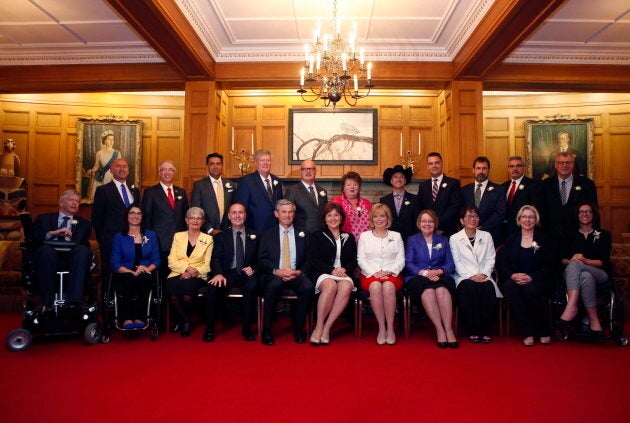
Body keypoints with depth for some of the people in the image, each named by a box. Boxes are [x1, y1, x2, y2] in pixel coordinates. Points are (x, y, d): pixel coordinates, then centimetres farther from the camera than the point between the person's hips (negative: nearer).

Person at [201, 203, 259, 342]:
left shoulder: (254, 236, 16)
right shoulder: (220, 236, 14)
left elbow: (259, 260, 13)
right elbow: (216, 259, 1)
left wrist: (253, 269, -11)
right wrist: (218, 274, -21)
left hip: (247, 274, 0)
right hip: (227, 273, 0)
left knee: (252, 286, -34)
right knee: (213, 287, -31)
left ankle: (247, 328, -20)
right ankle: (210, 328, -13)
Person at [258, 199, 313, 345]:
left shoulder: (302, 234, 16)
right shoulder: (267, 234, 13)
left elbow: (308, 260, 10)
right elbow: (262, 260, 4)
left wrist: (299, 271, -10)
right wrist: (277, 271, -13)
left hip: (297, 274, 1)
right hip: (274, 275, -1)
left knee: (308, 287, -31)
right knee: (272, 286, -36)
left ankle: (298, 328, -12)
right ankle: (266, 330, -20)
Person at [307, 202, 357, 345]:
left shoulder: (349, 237, 22)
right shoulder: (317, 236, 14)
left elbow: (354, 260, 15)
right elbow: (313, 260, 2)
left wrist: (344, 269, -8)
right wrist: (331, 269, -12)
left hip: (343, 274, 2)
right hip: (321, 273, -2)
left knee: (346, 287, -34)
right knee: (330, 285, -37)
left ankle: (327, 328, -28)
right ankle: (319, 327, -29)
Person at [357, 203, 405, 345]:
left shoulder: (396, 236, 17)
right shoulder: (364, 236, 15)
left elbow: (401, 260, 8)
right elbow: (361, 259, 6)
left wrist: (388, 272, -11)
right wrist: (374, 273, -10)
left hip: (392, 274, 0)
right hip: (370, 274, 0)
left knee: (388, 286, -35)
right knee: (375, 286, -35)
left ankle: (390, 328, -27)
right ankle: (381, 327, -26)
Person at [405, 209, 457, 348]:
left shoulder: (443, 240, 22)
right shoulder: (412, 240, 17)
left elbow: (450, 264, 10)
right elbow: (409, 264, 4)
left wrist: (439, 271, -12)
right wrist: (424, 272, -14)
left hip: (440, 276, 1)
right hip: (417, 278, -1)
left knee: (442, 289, -35)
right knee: (428, 290, -36)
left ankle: (449, 329, -36)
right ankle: (439, 330, -34)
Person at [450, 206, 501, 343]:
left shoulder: (486, 236, 17)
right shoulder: (454, 239, 9)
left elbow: (490, 259, 10)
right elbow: (457, 263, 0)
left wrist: (484, 274, -8)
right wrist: (471, 276, -14)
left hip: (483, 276, 2)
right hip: (464, 277, -2)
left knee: (489, 287, -31)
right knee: (469, 288, -35)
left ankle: (485, 329, -20)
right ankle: (472, 330, -23)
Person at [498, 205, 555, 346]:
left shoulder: (545, 240, 12)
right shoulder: (511, 239, 15)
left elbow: (548, 266, 1)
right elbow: (501, 263, 6)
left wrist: (531, 277, -16)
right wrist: (513, 275, -15)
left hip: (537, 280, -1)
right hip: (514, 279, 1)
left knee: (531, 290, -36)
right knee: (509, 287, -34)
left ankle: (543, 331, -14)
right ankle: (526, 333, -29)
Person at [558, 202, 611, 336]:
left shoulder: (603, 235, 13)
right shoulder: (571, 236, 19)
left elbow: (603, 262, 0)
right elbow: (563, 260, 9)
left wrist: (585, 260, -19)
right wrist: (571, 260, -14)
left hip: (600, 274, -2)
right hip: (573, 275, 2)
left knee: (575, 264, -35)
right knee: (586, 276, -37)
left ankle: (571, 307, -45)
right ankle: (593, 319, -39)